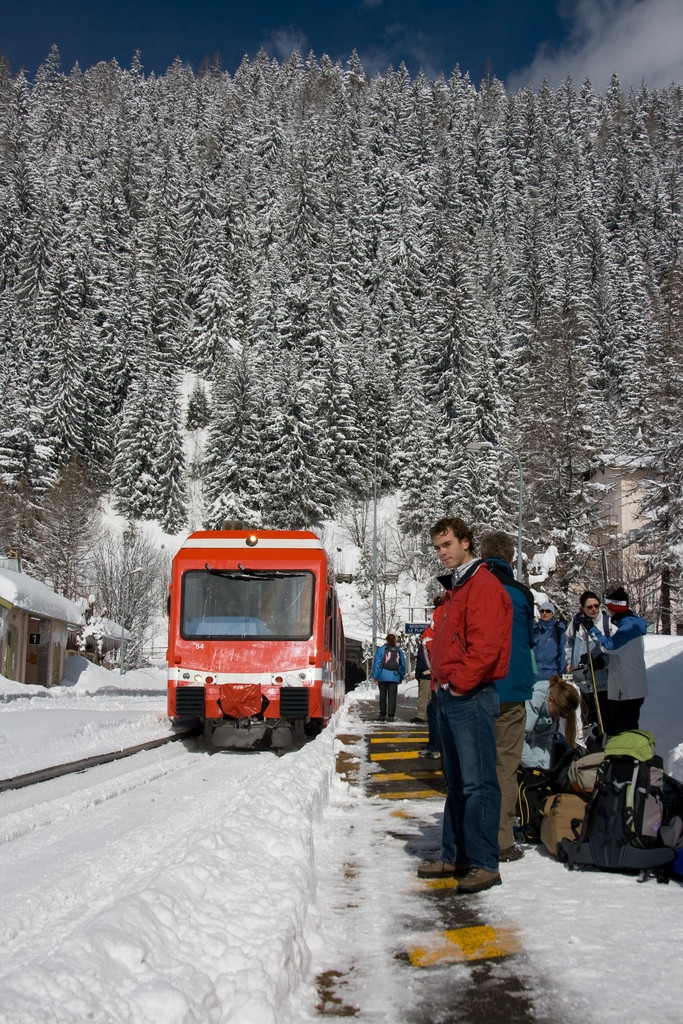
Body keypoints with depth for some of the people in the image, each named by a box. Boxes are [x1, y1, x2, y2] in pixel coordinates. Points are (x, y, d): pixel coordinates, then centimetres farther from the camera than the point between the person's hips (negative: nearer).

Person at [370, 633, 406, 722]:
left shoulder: (381, 649, -2)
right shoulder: (399, 651, 8)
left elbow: (376, 664, -3)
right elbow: (403, 665, 12)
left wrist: (375, 677, 1)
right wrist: (401, 677, 20)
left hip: (383, 677, -1)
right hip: (395, 677, 1)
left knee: (383, 696, 9)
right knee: (392, 697, 2)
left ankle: (382, 715, 11)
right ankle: (391, 715, -4)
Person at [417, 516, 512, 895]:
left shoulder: (483, 585, -10)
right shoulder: (455, 588, 20)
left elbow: (485, 644, -20)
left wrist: (460, 681, -16)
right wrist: (442, 681, 13)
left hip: (471, 696, -10)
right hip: (448, 696, 10)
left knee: (477, 781, -7)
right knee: (456, 781, 14)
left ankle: (484, 863, -3)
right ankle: (454, 856, 22)